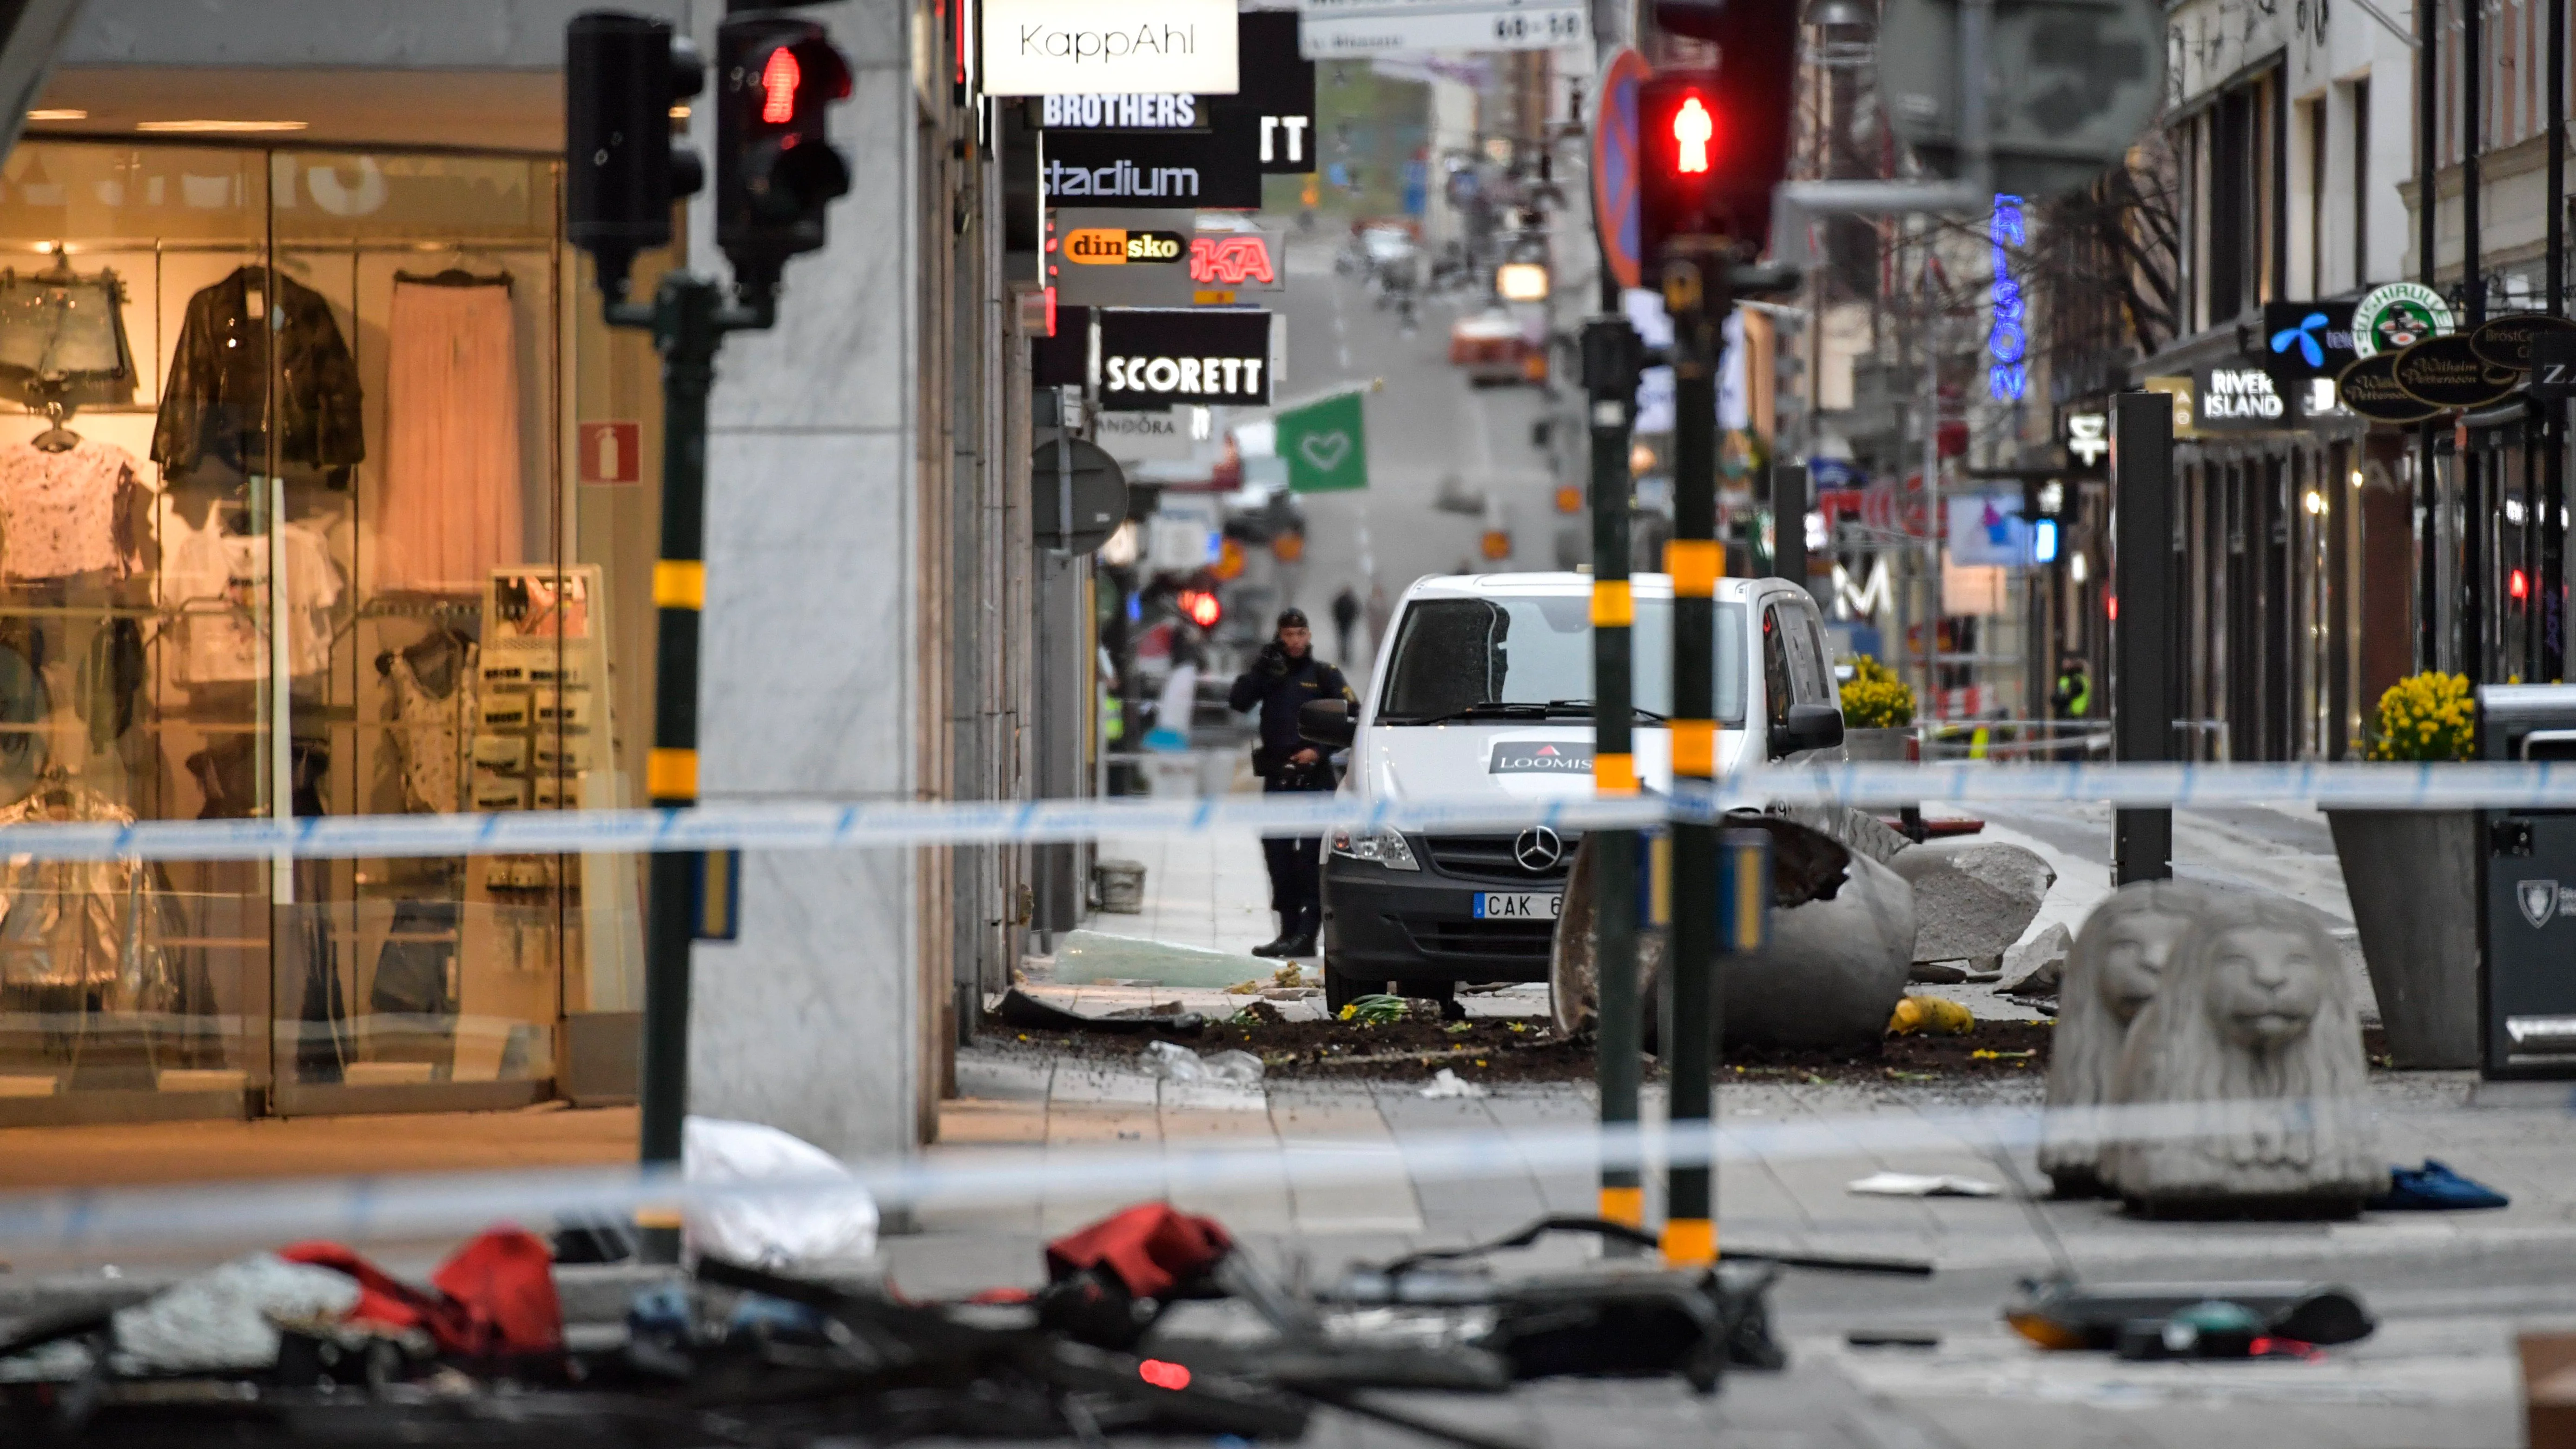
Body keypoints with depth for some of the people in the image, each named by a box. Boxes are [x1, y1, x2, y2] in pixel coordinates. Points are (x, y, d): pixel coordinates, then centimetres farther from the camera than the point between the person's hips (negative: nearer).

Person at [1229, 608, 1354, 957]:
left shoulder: (1325, 675, 4)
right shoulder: (1268, 673, 13)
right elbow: (1237, 702, 0)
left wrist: (1319, 750, -11)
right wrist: (1262, 668, -9)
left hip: (1314, 776, -4)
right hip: (1277, 778, 4)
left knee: (1309, 856, -10)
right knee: (1278, 854, 5)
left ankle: (1306, 934, -14)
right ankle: (1289, 930, 12)